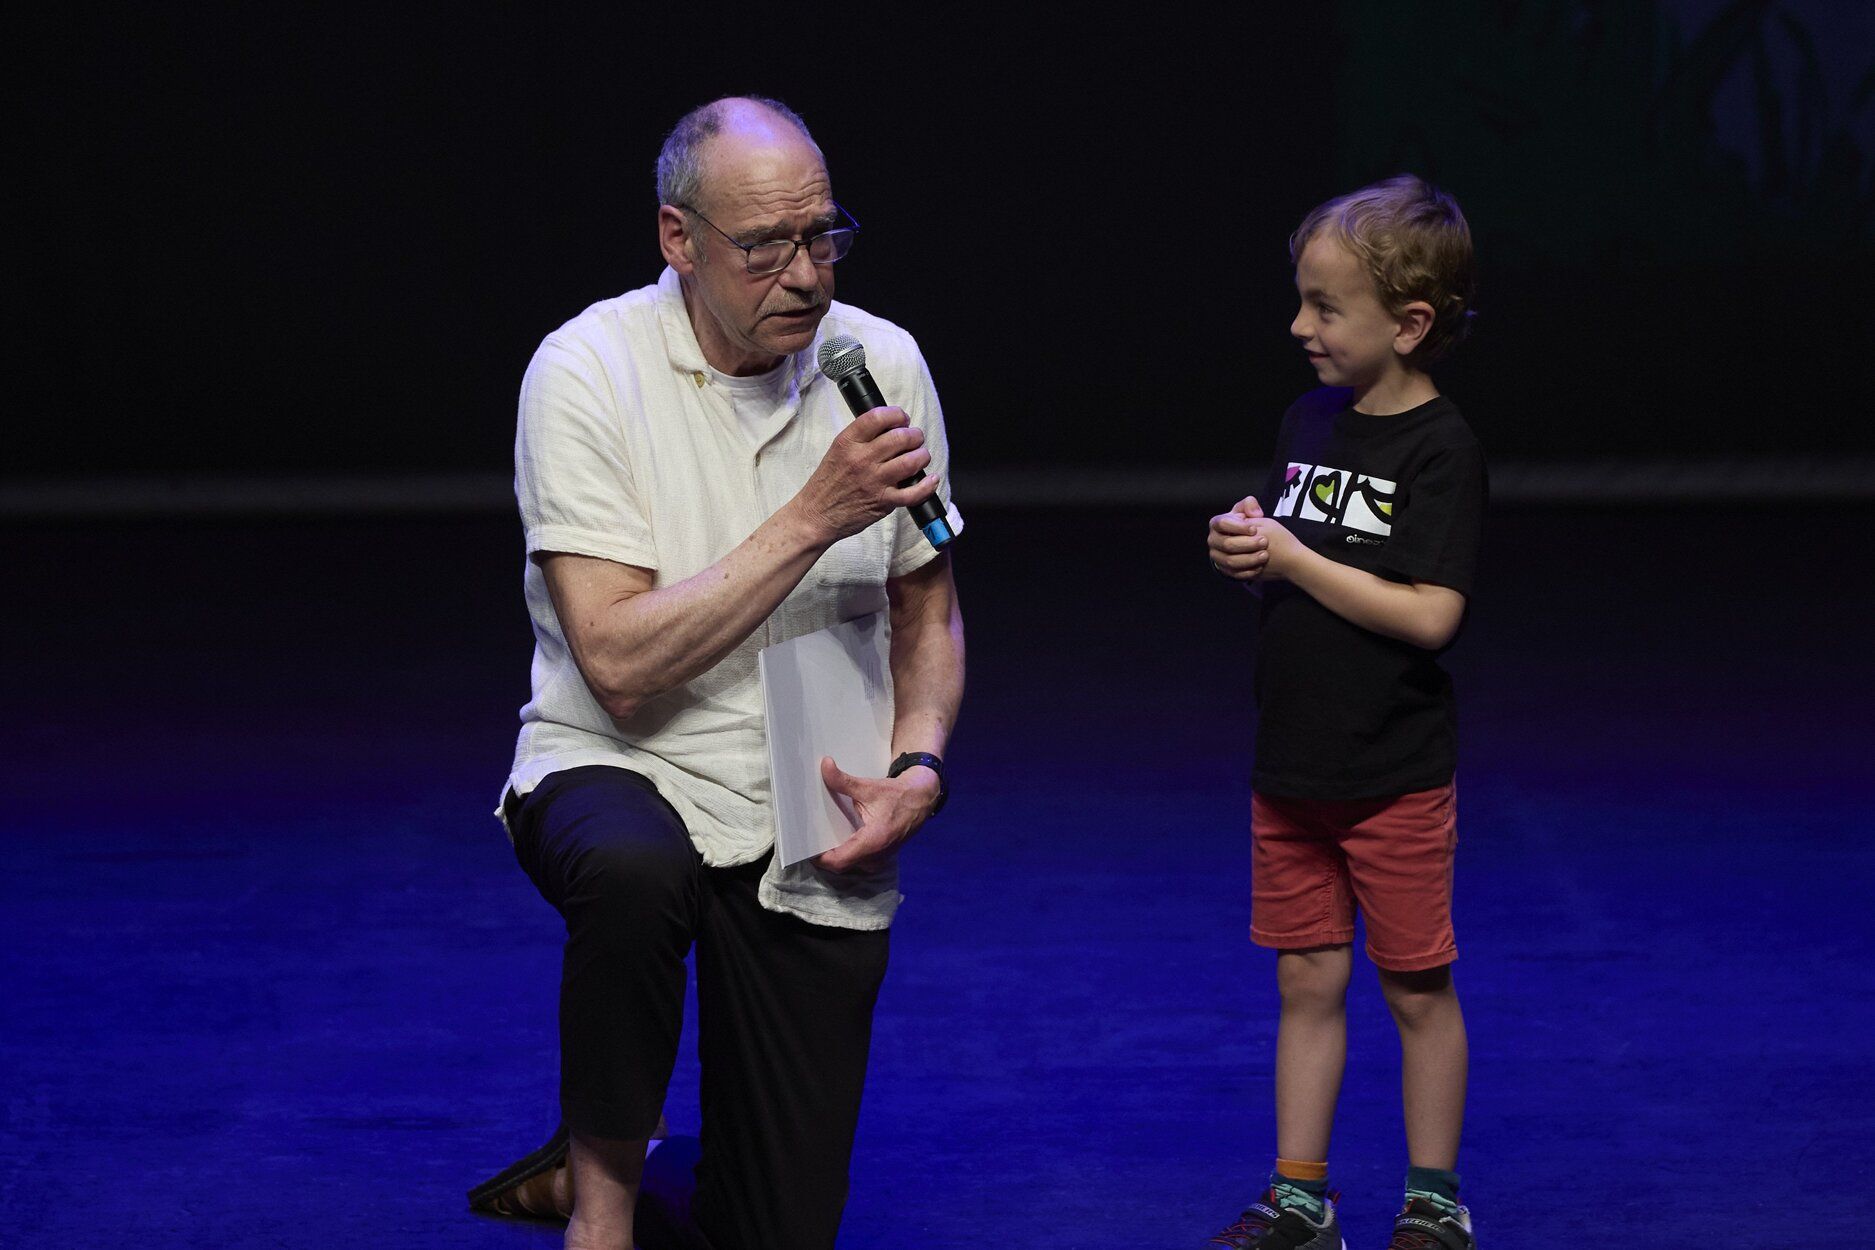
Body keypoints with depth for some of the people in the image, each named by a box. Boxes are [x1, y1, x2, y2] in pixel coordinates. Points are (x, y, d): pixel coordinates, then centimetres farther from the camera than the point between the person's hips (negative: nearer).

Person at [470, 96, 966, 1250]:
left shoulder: (883, 364, -2)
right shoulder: (588, 372, -15)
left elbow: (928, 609, 13)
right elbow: (622, 666, -22)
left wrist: (920, 767, -5)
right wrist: (815, 516, -26)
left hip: (813, 841, 3)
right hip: (617, 770, -3)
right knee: (636, 870, -41)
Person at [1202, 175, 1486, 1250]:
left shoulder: (1441, 450, -15)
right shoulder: (1310, 422, 7)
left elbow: (1429, 615, -22)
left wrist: (1294, 560, -19)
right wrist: (1248, 549, -5)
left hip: (1394, 778, -6)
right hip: (1293, 763, 6)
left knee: (1418, 989, 6)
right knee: (1308, 981, 11)